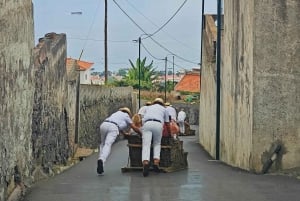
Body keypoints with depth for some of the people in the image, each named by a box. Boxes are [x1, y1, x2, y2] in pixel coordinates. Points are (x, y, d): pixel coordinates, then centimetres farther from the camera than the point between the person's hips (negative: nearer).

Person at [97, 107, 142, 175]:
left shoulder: (117, 113, 39)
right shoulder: (126, 116, 24)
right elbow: (135, 128, 23)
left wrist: (124, 133, 64)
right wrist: (141, 134, 39)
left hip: (103, 125, 5)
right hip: (113, 127, -5)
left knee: (103, 144, 20)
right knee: (108, 145, -18)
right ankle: (101, 160, -41)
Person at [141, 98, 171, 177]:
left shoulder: (149, 107, 35)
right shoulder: (164, 109, 30)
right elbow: (167, 124, 32)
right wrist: (170, 134, 46)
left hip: (147, 124, 1)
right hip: (158, 124, -1)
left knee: (146, 145, -10)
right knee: (157, 144, 18)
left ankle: (145, 162, -33)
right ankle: (156, 161, -3)